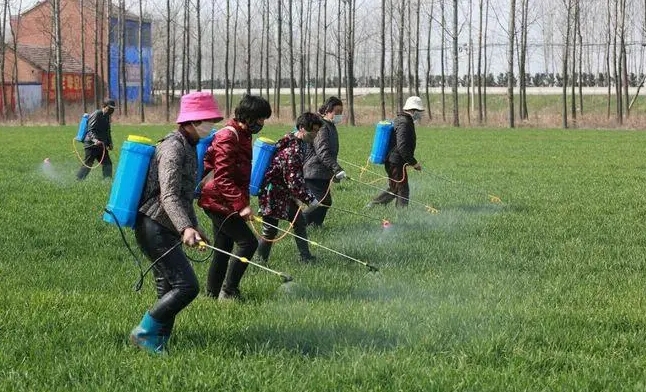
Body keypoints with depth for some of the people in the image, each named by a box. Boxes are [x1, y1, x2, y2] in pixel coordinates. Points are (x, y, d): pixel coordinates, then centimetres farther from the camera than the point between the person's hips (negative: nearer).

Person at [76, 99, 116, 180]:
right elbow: (91, 130, -21)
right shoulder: (96, 115, -12)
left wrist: (109, 143, 15)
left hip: (101, 145, 9)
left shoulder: (106, 116, 16)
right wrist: (95, 140, -37)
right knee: (87, 164, -7)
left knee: (107, 164, 4)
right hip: (91, 145, -9)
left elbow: (108, 131, 27)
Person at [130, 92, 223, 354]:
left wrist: (194, 227, 35)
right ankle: (144, 333, -7)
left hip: (166, 231, 10)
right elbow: (168, 195, -26)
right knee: (186, 285, -15)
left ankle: (158, 343, 13)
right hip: (154, 227, -10)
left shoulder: (188, 146, 18)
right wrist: (186, 228, -39)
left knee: (169, 290, 9)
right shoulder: (173, 147, -15)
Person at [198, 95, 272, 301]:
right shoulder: (228, 137, -19)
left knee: (223, 247, 14)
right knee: (247, 242, -12)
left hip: (225, 203, 10)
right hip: (218, 201, -10)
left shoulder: (242, 135, 14)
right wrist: (241, 205, -29)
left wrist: (243, 202, 25)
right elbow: (222, 178, -25)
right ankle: (228, 291, -7)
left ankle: (212, 292, 22)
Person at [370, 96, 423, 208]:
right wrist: (414, 163, -18)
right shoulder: (404, 123, -18)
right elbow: (402, 147, -25)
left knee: (393, 190, 17)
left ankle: (371, 206, 18)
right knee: (403, 190, -4)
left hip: (391, 161, 11)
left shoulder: (398, 120, 16)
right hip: (396, 162, -11)